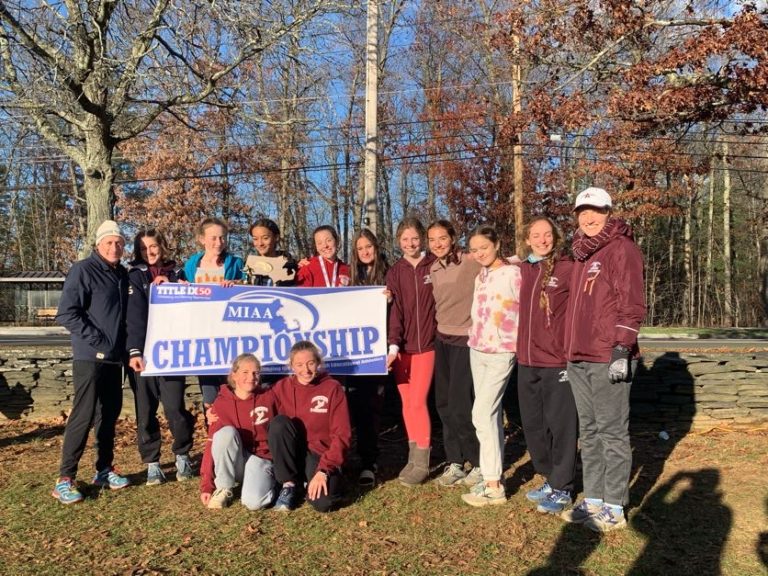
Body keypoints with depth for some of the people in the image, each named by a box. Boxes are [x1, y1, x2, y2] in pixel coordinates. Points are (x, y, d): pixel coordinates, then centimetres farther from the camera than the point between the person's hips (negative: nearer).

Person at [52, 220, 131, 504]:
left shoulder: (122, 274, 12)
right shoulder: (83, 270, -9)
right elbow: (66, 313, -16)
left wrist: (124, 346, 9)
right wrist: (97, 340, -16)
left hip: (114, 358, 7)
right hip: (90, 357, -7)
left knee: (109, 414, 12)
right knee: (83, 415, -8)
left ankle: (104, 469, 23)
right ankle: (65, 479, 0)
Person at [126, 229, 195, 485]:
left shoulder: (175, 274, 12)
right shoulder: (134, 275, 4)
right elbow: (134, 315, -8)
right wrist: (134, 351, -17)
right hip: (142, 352, -1)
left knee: (175, 408, -5)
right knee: (145, 411, 4)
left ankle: (182, 455, 15)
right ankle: (151, 463, 16)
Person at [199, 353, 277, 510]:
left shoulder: (268, 397, -5)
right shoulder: (221, 404, -7)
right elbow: (213, 444, -10)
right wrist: (206, 486, -13)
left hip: (261, 459, -1)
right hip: (233, 461, 1)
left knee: (253, 502, -30)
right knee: (226, 432, -31)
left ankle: (268, 481, 5)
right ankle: (224, 489, -12)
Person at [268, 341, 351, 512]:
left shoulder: (332, 388, -8)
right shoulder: (282, 387, -1)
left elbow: (341, 435, -12)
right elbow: (274, 428, 4)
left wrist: (323, 470, -20)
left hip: (322, 455, -2)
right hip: (292, 454, 2)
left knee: (323, 502, -29)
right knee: (280, 422, -27)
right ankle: (289, 484, -11)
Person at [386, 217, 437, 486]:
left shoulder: (435, 265, -1)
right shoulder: (395, 271, 5)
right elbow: (394, 310, -3)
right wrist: (393, 345, -14)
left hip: (426, 343, -3)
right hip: (402, 346, 3)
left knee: (417, 402, -6)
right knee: (406, 402, 8)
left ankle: (422, 462, 8)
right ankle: (413, 457, 20)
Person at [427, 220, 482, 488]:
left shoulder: (471, 264, -11)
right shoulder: (433, 269, 9)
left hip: (465, 340, -6)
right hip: (442, 340, 7)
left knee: (460, 406, -8)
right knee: (444, 404, 8)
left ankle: (480, 464, 10)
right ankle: (454, 463, 20)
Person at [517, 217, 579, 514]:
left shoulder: (568, 269, -7)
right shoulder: (522, 270, 9)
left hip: (557, 361, -6)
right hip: (526, 361, 6)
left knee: (560, 426, 2)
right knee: (533, 425, 14)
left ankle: (561, 490, 15)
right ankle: (550, 479, 31)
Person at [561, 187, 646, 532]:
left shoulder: (621, 248, -6)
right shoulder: (582, 254, 18)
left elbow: (632, 304, -13)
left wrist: (622, 351, -19)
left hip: (608, 359, -8)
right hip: (578, 359, 8)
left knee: (612, 433, 0)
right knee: (589, 433, 13)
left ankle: (614, 509, 9)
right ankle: (593, 501, 23)